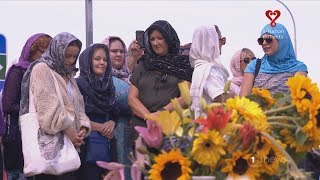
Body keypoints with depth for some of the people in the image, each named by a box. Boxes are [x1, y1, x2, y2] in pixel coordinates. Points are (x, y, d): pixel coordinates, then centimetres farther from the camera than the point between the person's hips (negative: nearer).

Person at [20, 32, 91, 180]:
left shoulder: (69, 75, 22)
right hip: (50, 140, -7)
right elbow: (48, 105, -14)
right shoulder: (42, 69, -3)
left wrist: (83, 127, -3)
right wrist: (68, 130, -16)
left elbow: (78, 104, 16)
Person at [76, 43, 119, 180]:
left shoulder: (108, 85, 15)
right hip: (87, 144, -6)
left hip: (108, 146, 6)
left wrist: (112, 123, -4)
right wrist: (100, 127, -9)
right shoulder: (78, 84, -4)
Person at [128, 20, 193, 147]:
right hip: (142, 126, 2)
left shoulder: (182, 66, 11)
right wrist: (148, 116, -7)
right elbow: (132, 98, 12)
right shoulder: (142, 66, 19)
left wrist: (162, 112, -12)